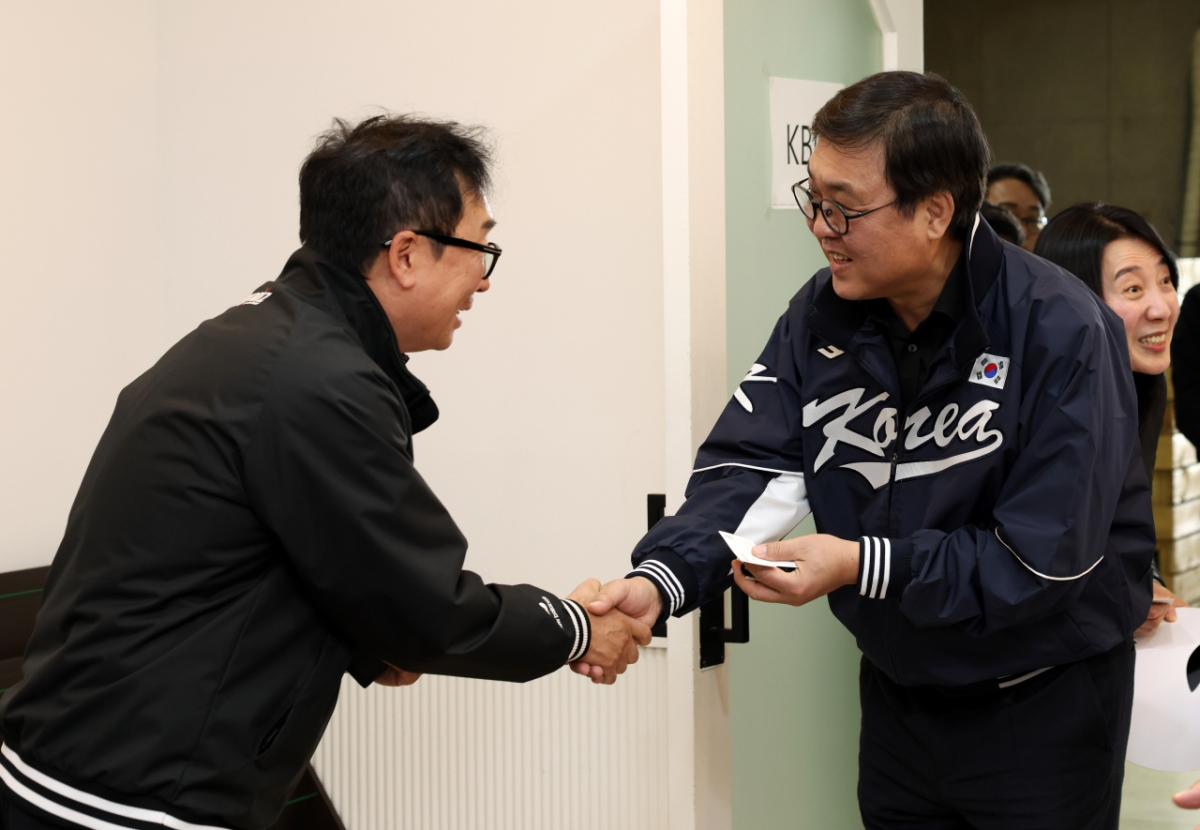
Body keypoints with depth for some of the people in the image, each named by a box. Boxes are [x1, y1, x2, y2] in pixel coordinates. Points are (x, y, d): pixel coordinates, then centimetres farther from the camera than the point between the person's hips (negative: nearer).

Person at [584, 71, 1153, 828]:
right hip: (898, 691, 5)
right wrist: (659, 580, -30)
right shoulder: (822, 314, -5)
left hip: (1044, 702, -5)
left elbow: (1045, 559, -24)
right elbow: (751, 466, -13)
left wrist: (863, 565, -29)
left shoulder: (1060, 334, -23)